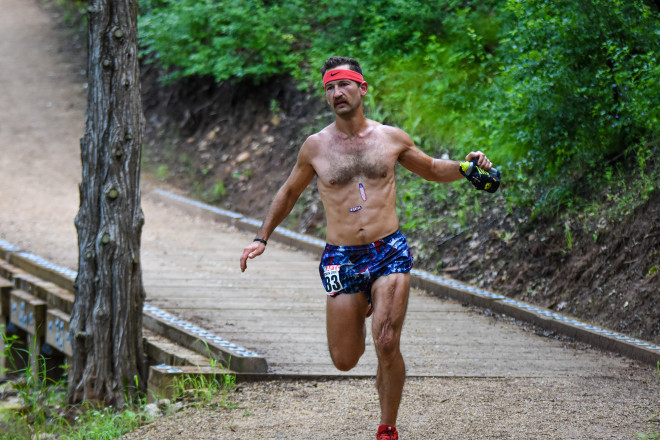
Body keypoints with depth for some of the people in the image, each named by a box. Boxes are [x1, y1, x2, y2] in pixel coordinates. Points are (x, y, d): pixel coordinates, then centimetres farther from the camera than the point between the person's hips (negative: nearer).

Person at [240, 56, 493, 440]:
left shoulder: (391, 138, 5)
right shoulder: (316, 146, 5)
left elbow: (433, 170, 20)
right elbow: (289, 193, 21)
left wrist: (466, 167, 1)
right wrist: (262, 238, 18)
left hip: (389, 252, -1)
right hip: (341, 259, 1)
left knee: (387, 345, -17)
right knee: (345, 360, 4)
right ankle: (360, 308, 42)